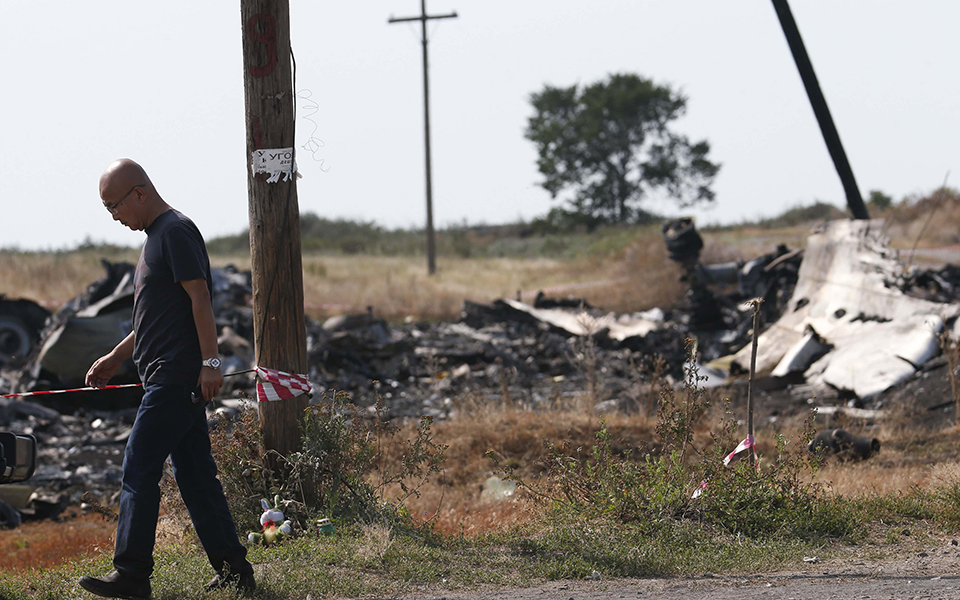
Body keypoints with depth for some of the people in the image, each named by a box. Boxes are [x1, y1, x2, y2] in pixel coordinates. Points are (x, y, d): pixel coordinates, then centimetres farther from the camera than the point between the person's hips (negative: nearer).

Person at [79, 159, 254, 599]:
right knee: (194, 476, 9)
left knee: (139, 470, -10)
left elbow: (199, 298, -17)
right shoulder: (157, 235, 21)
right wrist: (116, 358, 26)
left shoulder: (176, 231, -10)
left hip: (176, 376, -10)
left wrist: (210, 361, -21)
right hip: (167, 377, 10)